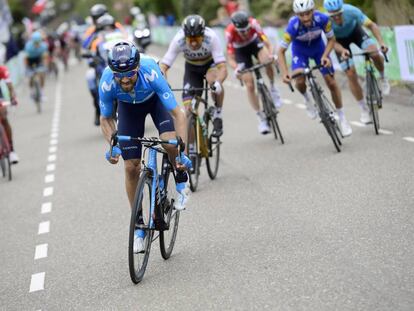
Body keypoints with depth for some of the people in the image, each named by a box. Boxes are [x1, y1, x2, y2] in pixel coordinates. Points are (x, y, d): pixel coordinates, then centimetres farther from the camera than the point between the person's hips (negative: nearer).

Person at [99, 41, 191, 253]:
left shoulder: (151, 74, -41)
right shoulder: (107, 83, -35)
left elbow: (177, 113, -37)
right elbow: (105, 119, -15)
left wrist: (182, 152, -44)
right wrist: (113, 145, -31)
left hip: (155, 99, -2)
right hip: (128, 106, 2)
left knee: (170, 142, -30)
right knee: (131, 167, -4)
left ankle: (181, 179, 3)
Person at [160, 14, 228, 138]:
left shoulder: (211, 37, -35)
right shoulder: (178, 40, -32)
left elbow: (222, 68, -40)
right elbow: (163, 66, -32)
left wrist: (218, 83, -61)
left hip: (211, 63, -2)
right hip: (192, 68, 2)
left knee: (214, 80, -38)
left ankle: (218, 115, -15)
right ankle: (190, 147, 6)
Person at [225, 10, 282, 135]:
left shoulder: (253, 23, -33)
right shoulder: (230, 32, -34)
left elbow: (267, 43, -33)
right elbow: (231, 58, -29)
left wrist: (271, 55, -53)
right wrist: (236, 68, -49)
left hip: (254, 42, 1)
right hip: (241, 50, -1)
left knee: (267, 61, -32)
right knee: (250, 85, -8)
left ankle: (273, 88, -4)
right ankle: (261, 118, 4)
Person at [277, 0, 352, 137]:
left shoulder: (322, 19, -34)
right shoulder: (293, 26, -36)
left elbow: (331, 39, -15)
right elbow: (281, 51, -28)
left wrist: (325, 56, -31)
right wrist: (285, 73, -39)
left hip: (318, 48, 1)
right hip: (300, 51, -1)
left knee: (331, 82, -2)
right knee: (300, 81, -24)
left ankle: (342, 118, 14)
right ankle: (307, 98, 13)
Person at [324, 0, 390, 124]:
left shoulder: (351, 11, -36)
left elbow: (371, 25, -31)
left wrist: (381, 42, -45)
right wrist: (343, 50, -50)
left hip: (355, 31, 0)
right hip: (340, 40, 0)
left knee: (375, 54, -27)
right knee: (351, 74, -8)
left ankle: (383, 78, 5)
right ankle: (364, 109, 8)